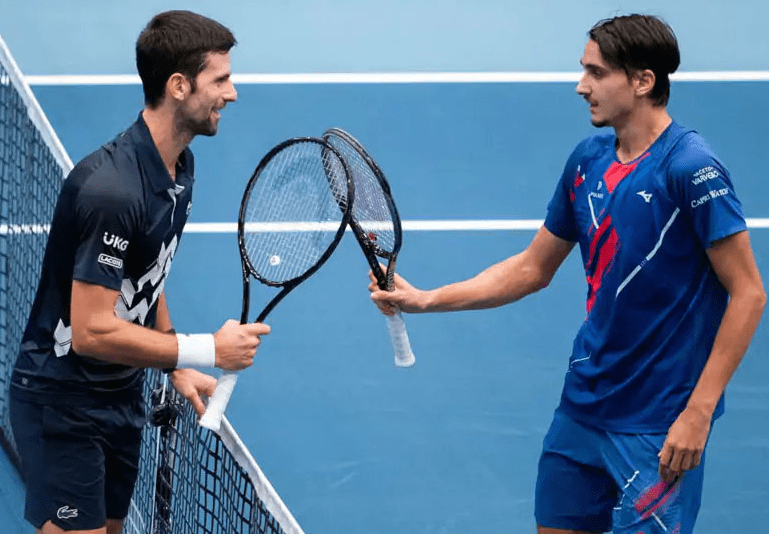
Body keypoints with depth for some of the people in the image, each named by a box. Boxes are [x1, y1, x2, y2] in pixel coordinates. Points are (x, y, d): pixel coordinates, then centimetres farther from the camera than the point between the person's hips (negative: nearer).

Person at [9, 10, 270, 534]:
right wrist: (207, 351, -22)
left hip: (122, 394, 9)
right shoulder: (112, 188, -29)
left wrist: (177, 368, 9)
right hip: (63, 405, -9)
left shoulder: (180, 166, 2)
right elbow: (92, 331, -28)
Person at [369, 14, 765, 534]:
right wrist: (427, 300, 8)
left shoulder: (691, 168, -16)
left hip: (658, 425, -7)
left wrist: (697, 413, -19)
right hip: (583, 407, 7)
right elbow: (533, 268, 17)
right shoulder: (588, 161, 6)